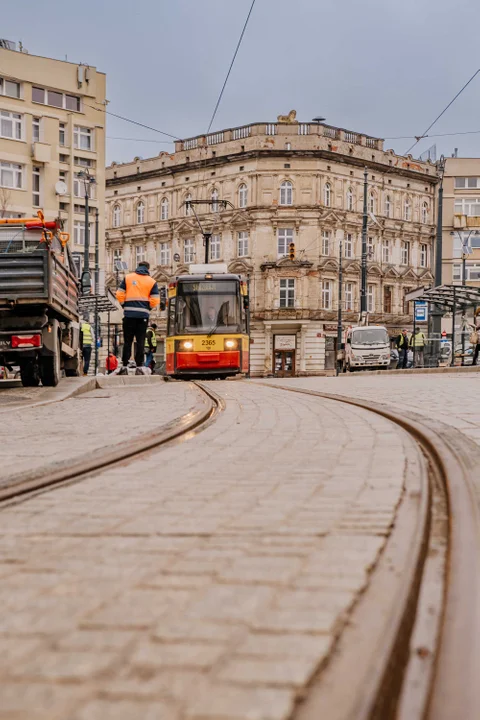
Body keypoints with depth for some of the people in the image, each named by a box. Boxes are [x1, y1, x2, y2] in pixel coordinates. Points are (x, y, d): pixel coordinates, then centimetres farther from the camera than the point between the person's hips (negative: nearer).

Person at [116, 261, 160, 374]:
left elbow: (119, 295, 2)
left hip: (129, 314, 1)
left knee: (127, 341, 6)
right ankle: (139, 367, 1)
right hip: (143, 315, 0)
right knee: (140, 341, 4)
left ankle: (124, 367, 5)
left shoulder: (127, 278, 7)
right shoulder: (152, 282, 5)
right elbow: (155, 301, -2)